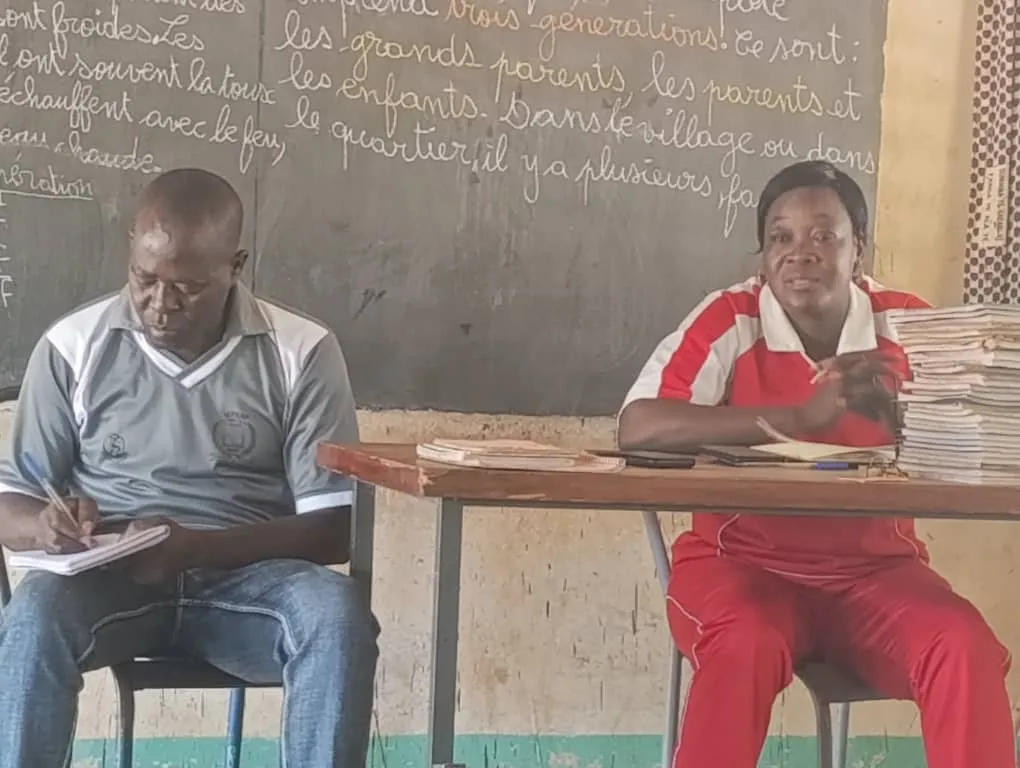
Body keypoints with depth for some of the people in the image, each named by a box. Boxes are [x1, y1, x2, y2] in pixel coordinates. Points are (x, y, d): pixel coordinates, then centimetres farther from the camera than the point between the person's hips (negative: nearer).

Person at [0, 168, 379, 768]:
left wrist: (195, 548, -21)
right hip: (108, 579, 1)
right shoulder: (73, 347, 2)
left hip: (247, 577, 0)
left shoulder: (302, 353, -3)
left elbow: (334, 527, -6)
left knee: (339, 614, -32)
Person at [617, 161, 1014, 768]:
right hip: (743, 559, -2)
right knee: (746, 648, -34)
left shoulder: (906, 325, 1)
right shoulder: (729, 322, -8)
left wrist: (890, 409, -25)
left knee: (967, 650, -25)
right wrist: (800, 418, -27)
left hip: (876, 566, 3)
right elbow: (639, 428, -23)